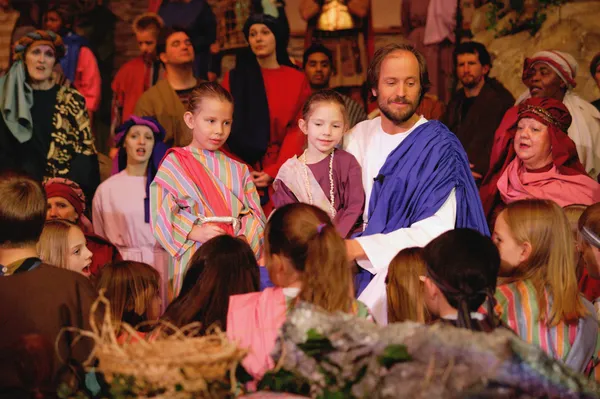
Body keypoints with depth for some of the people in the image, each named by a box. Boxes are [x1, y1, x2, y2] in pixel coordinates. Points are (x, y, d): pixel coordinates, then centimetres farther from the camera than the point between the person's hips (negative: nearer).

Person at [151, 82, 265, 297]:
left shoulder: (238, 170, 15)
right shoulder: (173, 165, 4)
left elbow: (253, 213, 9)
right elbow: (163, 215, -4)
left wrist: (244, 239, -11)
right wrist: (196, 232, -17)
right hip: (193, 259, -3)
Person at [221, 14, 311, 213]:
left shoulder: (297, 79, 7)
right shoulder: (234, 78, 9)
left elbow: (298, 130, 0)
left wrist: (274, 171, -12)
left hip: (282, 171, 0)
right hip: (242, 172, 0)